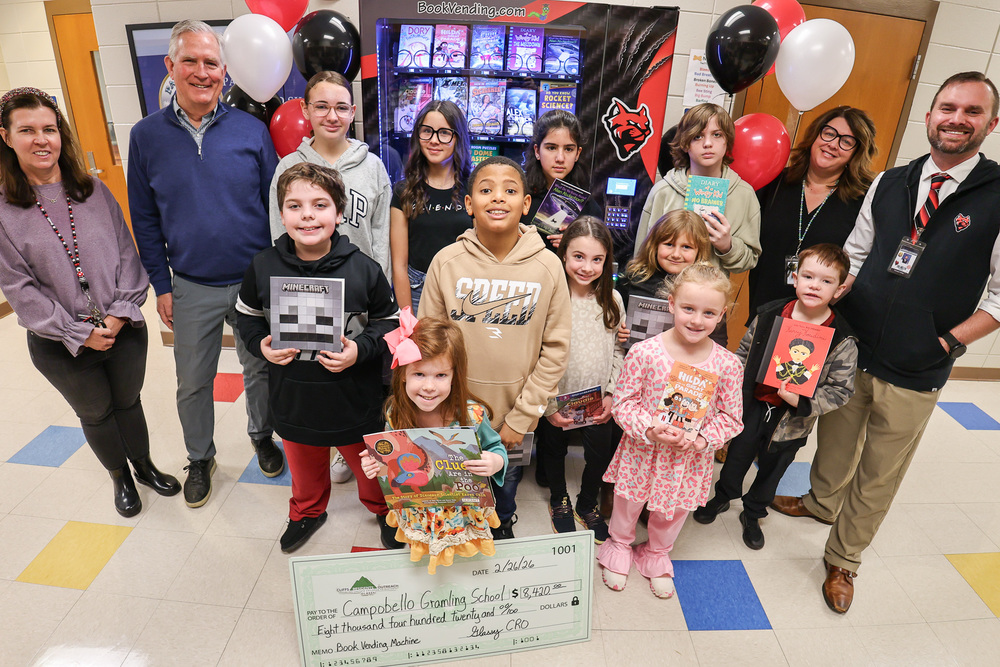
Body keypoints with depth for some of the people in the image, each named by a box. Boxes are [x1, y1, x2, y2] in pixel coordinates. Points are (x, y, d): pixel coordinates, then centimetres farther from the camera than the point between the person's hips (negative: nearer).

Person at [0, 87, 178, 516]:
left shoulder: (94, 191, 1)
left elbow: (127, 253, 0)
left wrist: (120, 313, -10)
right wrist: (80, 333, -14)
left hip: (124, 329, 2)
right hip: (61, 345, -1)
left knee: (128, 401, 18)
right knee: (96, 414, 16)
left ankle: (145, 466, 41)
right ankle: (120, 478, 39)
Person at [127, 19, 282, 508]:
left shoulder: (252, 130, -4)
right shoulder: (146, 136, 0)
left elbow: (275, 205, 1)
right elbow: (145, 220, 5)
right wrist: (161, 287, 2)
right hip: (192, 288, 1)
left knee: (260, 371, 16)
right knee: (193, 384, 14)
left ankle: (261, 437, 42)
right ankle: (199, 459, 37)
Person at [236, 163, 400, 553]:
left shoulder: (363, 269, -16)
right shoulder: (263, 267, -10)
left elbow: (389, 323, -5)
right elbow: (247, 318, 7)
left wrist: (361, 349, -22)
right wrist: (261, 345, -12)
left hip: (355, 403, -2)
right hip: (293, 402, 2)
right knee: (305, 468, 27)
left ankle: (384, 509, 51)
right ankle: (307, 511, 58)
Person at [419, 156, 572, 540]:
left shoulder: (547, 266, -10)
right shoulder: (446, 262, -10)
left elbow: (555, 349, -7)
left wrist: (521, 417, -8)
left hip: (515, 414, 0)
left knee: (506, 490, 22)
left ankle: (502, 531, 54)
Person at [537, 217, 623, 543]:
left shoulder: (612, 299, -6)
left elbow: (618, 351, 4)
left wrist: (611, 394, -3)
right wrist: (548, 405, -15)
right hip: (556, 404, -3)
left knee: (600, 456, 17)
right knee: (554, 451, 20)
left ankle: (587, 505, 47)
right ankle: (559, 500, 50)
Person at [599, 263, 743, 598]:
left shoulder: (727, 364, -15)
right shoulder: (644, 352, -21)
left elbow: (731, 417, -4)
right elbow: (623, 402, -13)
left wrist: (701, 440, -20)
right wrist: (651, 430, -27)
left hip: (691, 460, 2)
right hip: (642, 452, -1)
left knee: (674, 512, 25)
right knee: (629, 503, 22)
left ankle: (656, 554, 56)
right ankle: (619, 545, 55)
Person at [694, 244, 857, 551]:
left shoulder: (842, 340, -16)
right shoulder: (770, 314, -11)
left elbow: (841, 389, -13)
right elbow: (744, 351, 2)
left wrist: (802, 402, -26)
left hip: (792, 420, -1)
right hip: (753, 405, 1)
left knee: (772, 468, 20)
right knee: (737, 457, 19)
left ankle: (753, 514, 45)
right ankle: (722, 496, 47)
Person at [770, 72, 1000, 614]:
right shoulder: (888, 184, 2)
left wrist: (948, 342, -11)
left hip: (914, 374, -3)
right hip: (850, 350, 3)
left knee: (879, 475, 14)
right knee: (835, 441, 23)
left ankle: (843, 559, 35)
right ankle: (822, 501, 53)